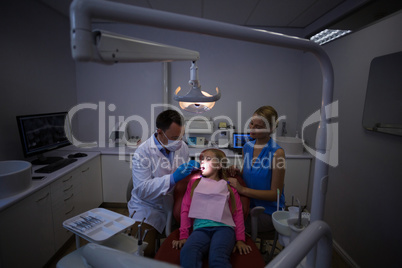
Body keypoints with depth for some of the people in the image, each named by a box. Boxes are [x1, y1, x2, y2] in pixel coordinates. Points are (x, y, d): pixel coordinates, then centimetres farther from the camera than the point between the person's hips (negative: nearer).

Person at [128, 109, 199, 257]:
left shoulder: (182, 146, 3)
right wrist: (172, 178, -31)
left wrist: (193, 167, -8)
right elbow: (141, 190, -21)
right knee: (143, 251, -23)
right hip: (149, 206, -4)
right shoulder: (142, 152, -15)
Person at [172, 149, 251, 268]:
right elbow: (185, 210, 16)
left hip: (223, 227, -1)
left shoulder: (229, 187, 21)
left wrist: (240, 239, -1)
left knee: (218, 256, -35)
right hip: (200, 228, 1)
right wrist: (183, 236, 5)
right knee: (187, 252, -34)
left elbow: (238, 213, 12)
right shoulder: (194, 183, 25)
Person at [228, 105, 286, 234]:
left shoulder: (277, 153, -17)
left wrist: (242, 189, -24)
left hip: (268, 212, -5)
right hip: (248, 205, 6)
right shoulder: (247, 146, 3)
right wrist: (237, 173, -7)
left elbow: (275, 194, -17)